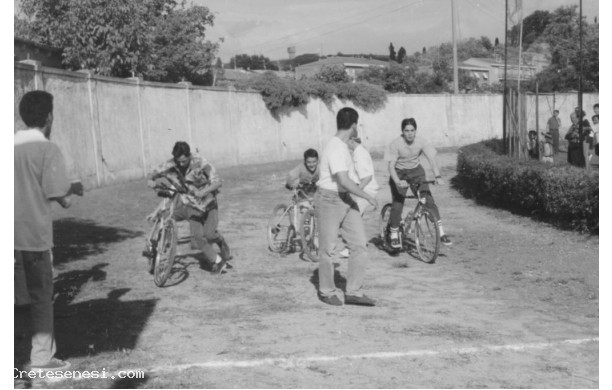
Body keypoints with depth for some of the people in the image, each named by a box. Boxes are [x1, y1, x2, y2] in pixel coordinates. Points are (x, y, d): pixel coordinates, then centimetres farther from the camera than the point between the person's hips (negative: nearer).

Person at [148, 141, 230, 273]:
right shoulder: (172, 164, -12)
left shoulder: (201, 163, -24)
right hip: (191, 204, 4)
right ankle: (217, 262, 3)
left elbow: (217, 182, -31)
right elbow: (157, 172, -3)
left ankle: (221, 241, 18)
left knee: (209, 234, -18)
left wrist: (204, 191, -48)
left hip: (208, 203, -4)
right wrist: (151, 180, -26)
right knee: (197, 236, -12)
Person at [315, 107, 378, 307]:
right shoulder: (336, 149, -21)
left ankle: (353, 292, 8)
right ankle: (327, 292, 20)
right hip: (329, 200, -9)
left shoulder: (343, 146, 11)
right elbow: (344, 181, -29)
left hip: (346, 200, 9)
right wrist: (368, 197, -23)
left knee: (359, 245, 3)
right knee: (328, 249, 4)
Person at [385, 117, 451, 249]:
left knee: (429, 200, -11)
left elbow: (432, 159, -21)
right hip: (399, 173, -2)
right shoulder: (395, 144, -20)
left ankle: (441, 232, -7)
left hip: (416, 172, 2)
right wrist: (398, 182, -40)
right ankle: (394, 235, 9)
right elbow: (391, 165, -23)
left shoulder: (421, 142, -14)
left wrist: (438, 176, -38)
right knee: (397, 205, -11)